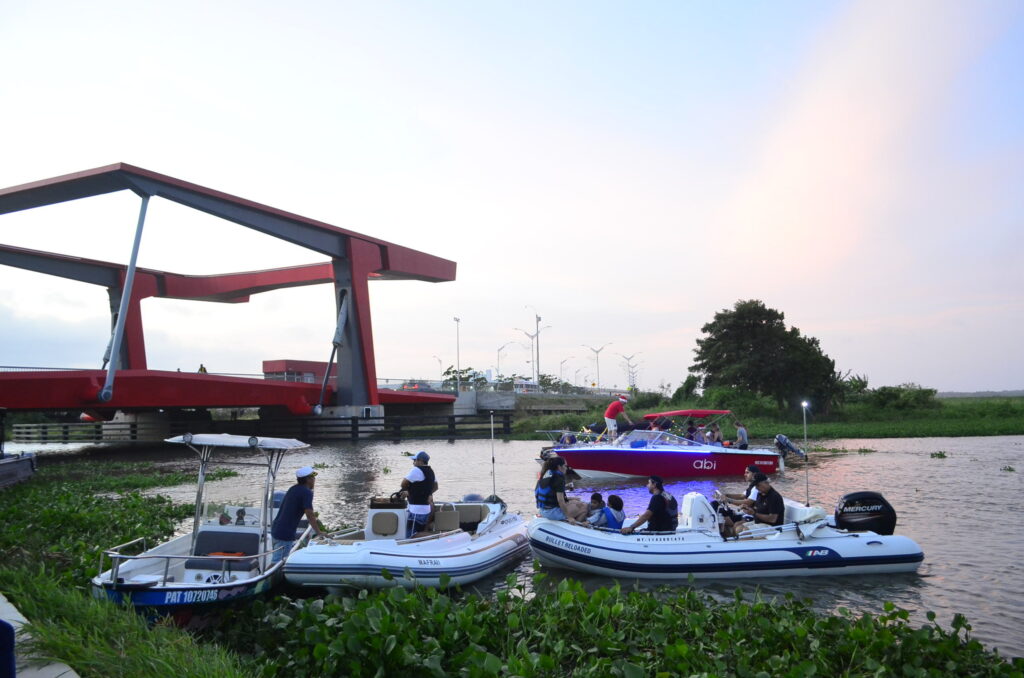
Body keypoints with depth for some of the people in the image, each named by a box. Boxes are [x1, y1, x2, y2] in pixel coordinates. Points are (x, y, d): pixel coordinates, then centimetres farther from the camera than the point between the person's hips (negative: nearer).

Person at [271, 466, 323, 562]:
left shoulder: (293, 489, 14)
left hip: (276, 529, 9)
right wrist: (318, 532, -12)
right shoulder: (307, 492, -14)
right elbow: (309, 515, -19)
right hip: (285, 533, -9)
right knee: (277, 562, -5)